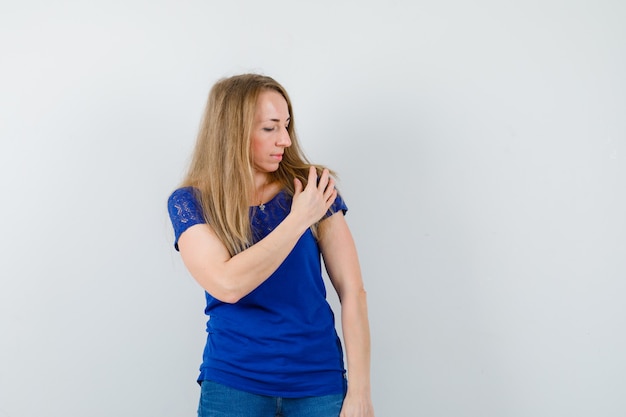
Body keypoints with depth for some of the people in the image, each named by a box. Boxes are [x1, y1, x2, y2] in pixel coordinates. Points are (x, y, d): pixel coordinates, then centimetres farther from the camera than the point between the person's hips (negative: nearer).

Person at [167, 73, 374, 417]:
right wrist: (299, 219, -16)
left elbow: (352, 291, -5)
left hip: (319, 381, 1)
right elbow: (227, 284, -20)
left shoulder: (314, 187, -3)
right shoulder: (190, 203, -5)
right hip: (233, 384, -1)